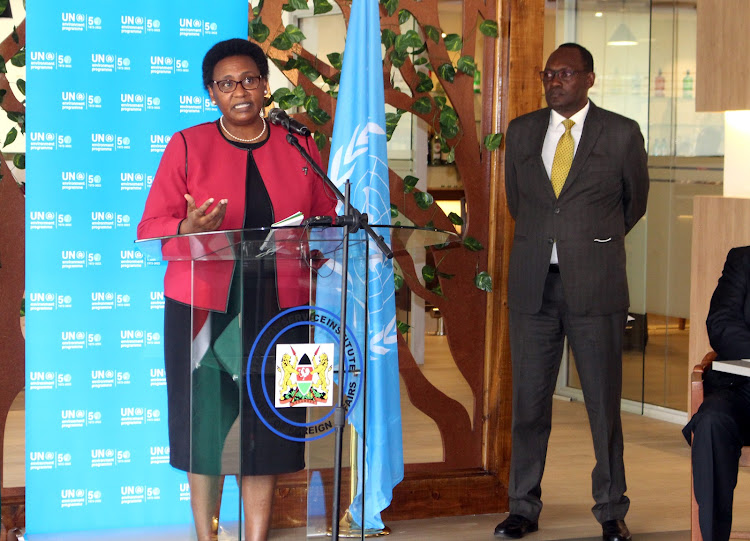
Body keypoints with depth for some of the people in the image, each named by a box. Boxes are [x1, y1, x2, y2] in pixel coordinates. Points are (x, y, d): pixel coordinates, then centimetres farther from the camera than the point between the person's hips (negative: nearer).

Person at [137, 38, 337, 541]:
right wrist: (189, 229, -22)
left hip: (277, 307, 2)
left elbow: (329, 217, 14)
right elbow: (151, 227, -1)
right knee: (205, 423, 0)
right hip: (204, 306, -2)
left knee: (266, 425, 2)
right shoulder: (187, 146, 2)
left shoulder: (299, 147, 10)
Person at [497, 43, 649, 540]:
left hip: (595, 288, -2)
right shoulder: (521, 131, 9)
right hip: (533, 286, 3)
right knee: (529, 400, 6)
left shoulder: (621, 134, 0)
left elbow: (635, 200, 14)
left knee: (604, 402, 1)